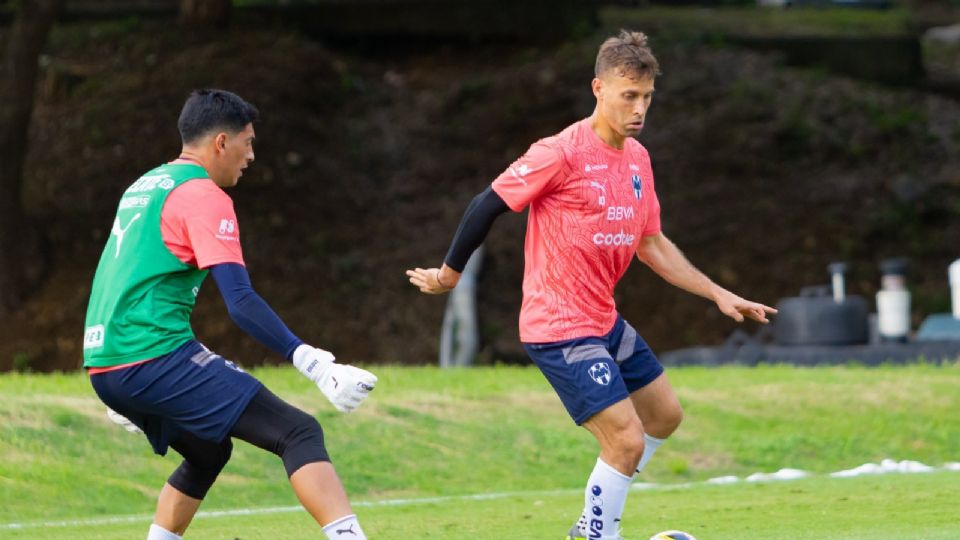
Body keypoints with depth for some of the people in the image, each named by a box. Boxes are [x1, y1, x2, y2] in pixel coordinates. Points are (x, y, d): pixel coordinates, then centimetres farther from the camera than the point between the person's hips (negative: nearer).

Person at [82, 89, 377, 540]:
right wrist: (315, 364, -20)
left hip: (103, 367, 9)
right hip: (156, 357, -9)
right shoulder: (203, 195, -6)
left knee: (208, 452, 30)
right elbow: (240, 302, -16)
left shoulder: (144, 186, 21)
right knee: (300, 434, -14)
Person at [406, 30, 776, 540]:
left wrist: (719, 295, 10)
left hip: (604, 322, 9)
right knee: (627, 442, -14)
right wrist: (448, 274, -5)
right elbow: (487, 205, -14)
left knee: (665, 414, 20)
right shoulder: (561, 153, -20)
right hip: (560, 329, -9)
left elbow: (652, 246, 14)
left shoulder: (637, 158, 6)